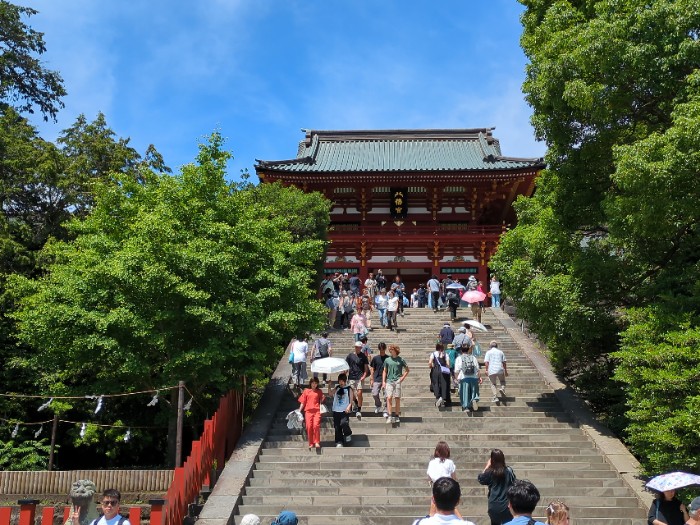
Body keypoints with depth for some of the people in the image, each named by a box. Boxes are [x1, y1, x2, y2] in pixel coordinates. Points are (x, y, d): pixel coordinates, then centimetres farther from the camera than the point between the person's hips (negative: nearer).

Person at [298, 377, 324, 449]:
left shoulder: (319, 391, 13)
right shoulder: (306, 391, 12)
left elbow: (321, 401, 18)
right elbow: (302, 402, 12)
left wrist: (322, 399, -3)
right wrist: (299, 411, 6)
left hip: (317, 411, -1)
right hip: (308, 411, 1)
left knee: (316, 425, -17)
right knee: (309, 427, -4)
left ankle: (317, 442, -8)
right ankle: (311, 444, 5)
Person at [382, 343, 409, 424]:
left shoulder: (400, 360, 5)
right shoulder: (387, 360, 9)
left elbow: (407, 370, 12)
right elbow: (384, 371, 13)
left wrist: (403, 377, 0)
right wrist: (383, 382, 5)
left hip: (397, 381, -1)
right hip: (389, 381, 1)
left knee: (397, 398, 0)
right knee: (389, 398, -11)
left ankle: (396, 416, 9)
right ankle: (389, 416, -11)